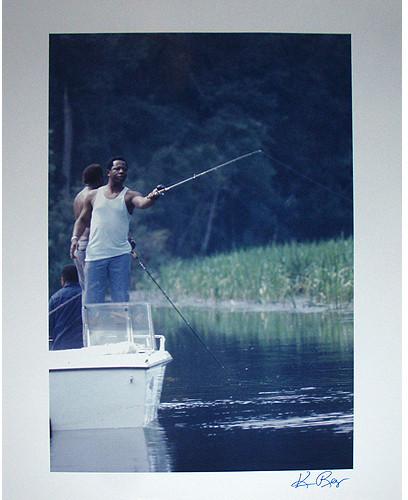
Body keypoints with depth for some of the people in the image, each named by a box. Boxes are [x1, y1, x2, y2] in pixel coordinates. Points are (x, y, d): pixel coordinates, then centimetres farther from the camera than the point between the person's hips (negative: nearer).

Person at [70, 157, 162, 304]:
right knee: (92, 300, 2)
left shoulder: (129, 196, 2)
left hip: (120, 255, -1)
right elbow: (82, 220, 18)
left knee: (121, 300, -1)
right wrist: (75, 238, 1)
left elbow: (142, 203, -20)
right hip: (95, 254, 2)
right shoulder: (93, 195, 10)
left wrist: (151, 198, -42)